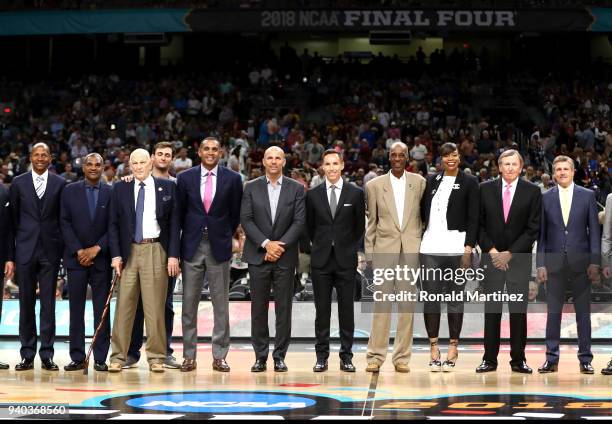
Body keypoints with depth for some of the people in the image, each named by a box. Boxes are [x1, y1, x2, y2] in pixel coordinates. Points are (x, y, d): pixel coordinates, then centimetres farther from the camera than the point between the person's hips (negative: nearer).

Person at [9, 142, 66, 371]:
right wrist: (15, 245, 6)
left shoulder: (60, 184, 5)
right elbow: (13, 217, 8)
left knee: (48, 303, 1)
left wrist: (61, 246, 2)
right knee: (26, 302, 3)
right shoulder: (18, 183, 6)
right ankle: (27, 355, 8)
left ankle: (47, 354, 4)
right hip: (26, 249, 1)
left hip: (50, 249, 0)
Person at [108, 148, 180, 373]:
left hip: (156, 251, -1)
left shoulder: (167, 188, 6)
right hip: (128, 251, 1)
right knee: (124, 306, 1)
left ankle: (156, 358, 6)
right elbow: (113, 224, 7)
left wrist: (173, 255, -3)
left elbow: (174, 223, 4)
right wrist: (116, 254, -3)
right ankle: (118, 356, 5)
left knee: (155, 307, 0)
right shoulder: (120, 189, 8)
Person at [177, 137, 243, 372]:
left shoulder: (232, 179, 1)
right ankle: (189, 356, 9)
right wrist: (189, 235, 10)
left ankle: (219, 356, 6)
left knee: (221, 304, 2)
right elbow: (180, 212, 10)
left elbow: (235, 213, 8)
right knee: (189, 303, 3)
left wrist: (226, 237, 8)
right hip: (192, 246, 1)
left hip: (219, 247, -1)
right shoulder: (185, 178, 3)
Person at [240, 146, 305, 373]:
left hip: (285, 257, 0)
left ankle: (280, 356, 7)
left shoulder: (296, 189, 5)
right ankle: (260, 356, 7)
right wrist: (266, 243, -13)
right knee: (258, 308, 2)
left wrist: (281, 245, -12)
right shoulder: (251, 188, 6)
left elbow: (299, 221, -2)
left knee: (284, 308, 1)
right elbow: (246, 220, -2)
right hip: (258, 256, 0)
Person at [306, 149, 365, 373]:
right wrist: (320, 246, 12)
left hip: (346, 260, -1)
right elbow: (310, 226, 14)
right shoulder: (313, 194, 5)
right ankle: (322, 356, 8)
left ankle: (346, 356, 7)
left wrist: (350, 248, 10)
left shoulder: (355, 193, 2)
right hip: (321, 260, 1)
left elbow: (360, 226, 9)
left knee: (346, 309, 2)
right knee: (322, 310, 3)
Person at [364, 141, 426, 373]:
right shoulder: (375, 185, 6)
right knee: (382, 301, -3)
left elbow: (425, 215, 10)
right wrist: (369, 253, 4)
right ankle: (376, 356, 2)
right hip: (384, 248, -1)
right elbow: (371, 222, 9)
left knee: (407, 302, 3)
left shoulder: (419, 182, 7)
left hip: (411, 248, 1)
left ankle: (402, 357, 8)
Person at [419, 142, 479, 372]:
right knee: (430, 297, 0)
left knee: (455, 298, 1)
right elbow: (423, 212, 17)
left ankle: (453, 347, 7)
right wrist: (417, 242, 9)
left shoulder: (469, 182, 4)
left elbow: (473, 218, -1)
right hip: (430, 247, 3)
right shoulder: (431, 181, 14)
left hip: (456, 247, -3)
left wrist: (468, 248, -9)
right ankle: (433, 347, 5)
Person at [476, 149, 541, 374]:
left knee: (519, 310, 0)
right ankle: (489, 359, 4)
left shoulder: (532, 191, 1)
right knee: (491, 309, 0)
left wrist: (510, 253, -8)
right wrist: (491, 250, -6)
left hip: (519, 258, -1)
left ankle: (518, 359, 6)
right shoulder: (485, 189, 5)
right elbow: (479, 224, 5)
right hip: (492, 257, 1)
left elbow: (533, 228, -2)